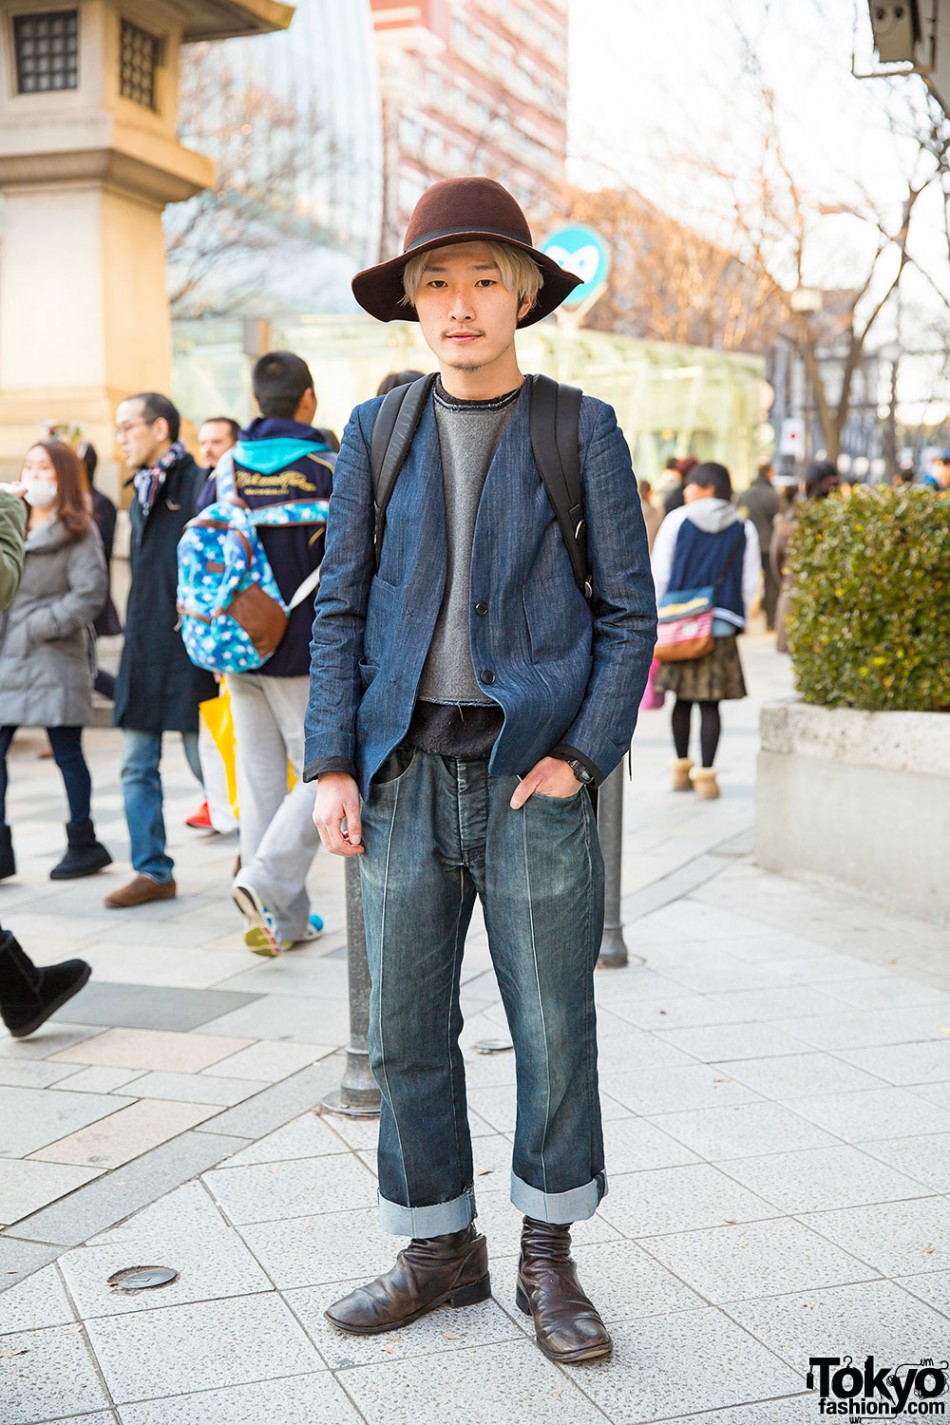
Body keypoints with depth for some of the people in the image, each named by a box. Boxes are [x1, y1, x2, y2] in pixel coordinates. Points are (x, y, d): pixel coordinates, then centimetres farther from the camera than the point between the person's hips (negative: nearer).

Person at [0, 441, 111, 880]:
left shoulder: (77, 531, -3)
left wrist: (39, 626, -14)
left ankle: (83, 843, 15)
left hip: (54, 661, -6)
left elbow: (90, 593, -12)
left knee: (67, 753, 2)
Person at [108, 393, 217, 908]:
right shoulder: (142, 493, 15)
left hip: (190, 652, -8)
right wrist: (134, 638, 19)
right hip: (143, 653, 8)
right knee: (137, 768, 7)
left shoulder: (199, 486, -10)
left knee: (206, 762, 1)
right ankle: (152, 872, 15)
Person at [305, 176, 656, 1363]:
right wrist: (331, 765, -1)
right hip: (406, 773, 2)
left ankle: (548, 1261, 22)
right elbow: (340, 609, 9)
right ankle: (439, 1251, 25)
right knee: (407, 1031, 7)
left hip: (534, 772, -2)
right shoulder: (377, 435, 9)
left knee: (554, 1031, 3)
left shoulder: (582, 432, 3)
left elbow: (629, 612, 2)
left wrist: (580, 755, -9)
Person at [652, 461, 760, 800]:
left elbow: (658, 574, 2)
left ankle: (682, 768, 21)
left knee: (683, 699, 12)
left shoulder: (677, 521, 1)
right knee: (710, 704, 1)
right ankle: (705, 773, 0)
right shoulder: (744, 529, 5)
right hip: (721, 627, 0)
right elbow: (750, 584, 5)